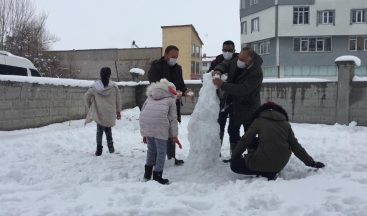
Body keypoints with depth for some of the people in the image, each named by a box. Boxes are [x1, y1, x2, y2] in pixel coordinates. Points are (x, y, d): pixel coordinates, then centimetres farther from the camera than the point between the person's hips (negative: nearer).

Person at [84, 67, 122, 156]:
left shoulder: (94, 87, -7)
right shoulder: (114, 87, -9)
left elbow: (86, 97, -1)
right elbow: (118, 99, -2)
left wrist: (90, 107, 14)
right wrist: (118, 111, 9)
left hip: (99, 113, 0)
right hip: (110, 113, 0)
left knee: (99, 130, 14)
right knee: (108, 129, 19)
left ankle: (99, 148, 12)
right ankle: (110, 146, 18)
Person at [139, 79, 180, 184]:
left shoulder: (150, 98, 33)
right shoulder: (170, 99, 22)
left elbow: (142, 112, 25)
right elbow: (173, 118, 13)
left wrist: (144, 134, 28)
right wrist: (174, 136, 16)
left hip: (144, 121, 5)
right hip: (159, 121, -5)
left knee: (151, 148, 22)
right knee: (161, 151, 9)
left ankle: (147, 173, 30)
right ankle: (157, 176, 13)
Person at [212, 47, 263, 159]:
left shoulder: (256, 72, -28)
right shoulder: (236, 61, -8)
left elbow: (242, 89, -36)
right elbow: (225, 65, 8)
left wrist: (222, 85, -39)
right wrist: (219, 70, -16)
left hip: (248, 108, -7)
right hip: (234, 105, 8)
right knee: (233, 130, 16)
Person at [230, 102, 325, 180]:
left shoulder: (258, 121, 4)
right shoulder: (286, 124, 11)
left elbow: (244, 141, 3)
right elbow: (296, 146, 9)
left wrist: (234, 157, 15)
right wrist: (312, 163, 18)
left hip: (262, 163, -5)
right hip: (280, 165, 5)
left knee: (235, 164, 17)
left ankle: (264, 173, -1)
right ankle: (270, 172, 11)